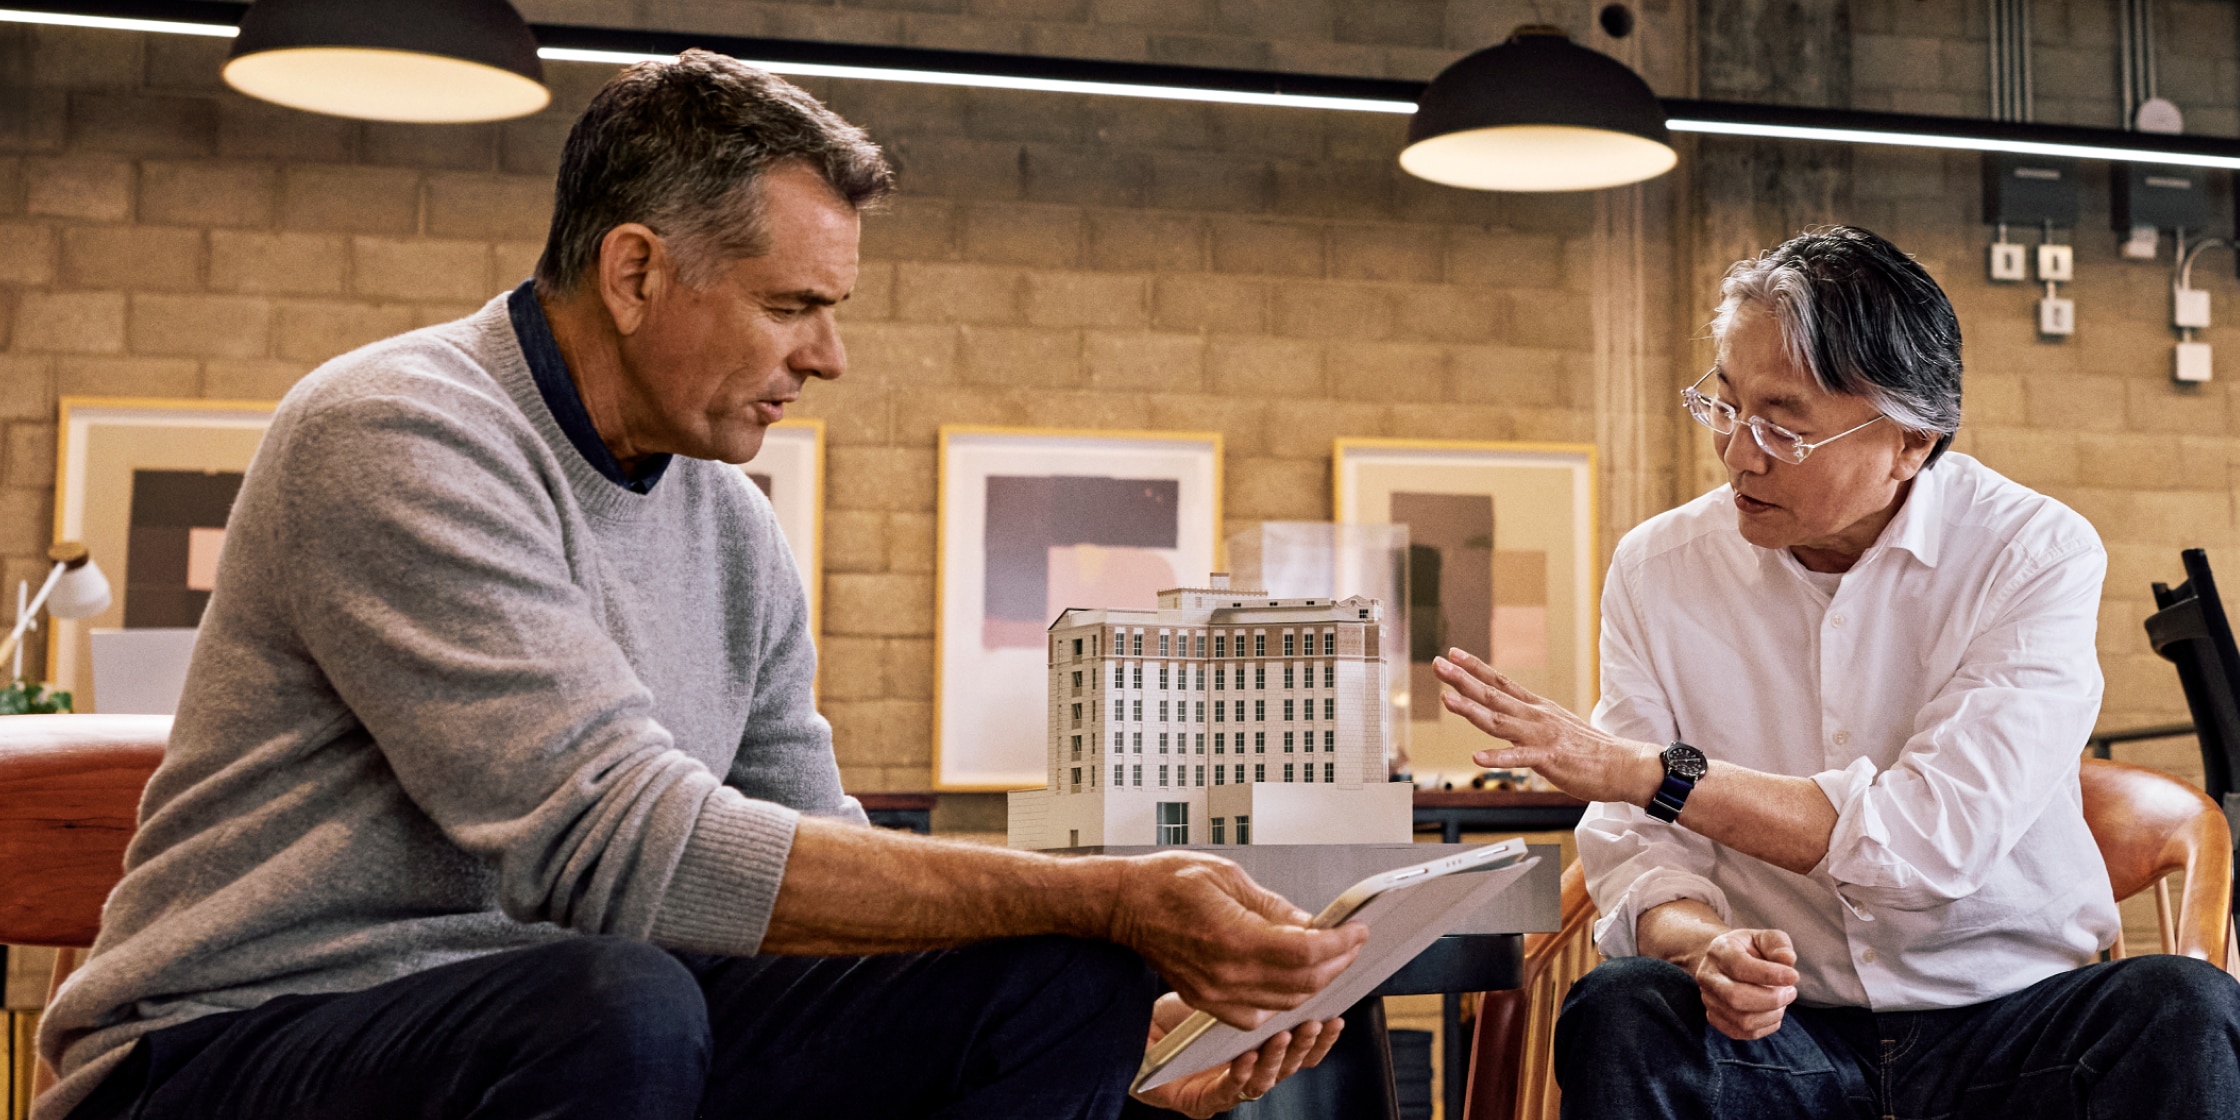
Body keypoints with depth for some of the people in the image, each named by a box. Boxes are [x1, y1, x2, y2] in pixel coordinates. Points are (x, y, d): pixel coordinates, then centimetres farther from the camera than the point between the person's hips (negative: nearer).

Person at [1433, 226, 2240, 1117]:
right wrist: (1704, 948, -27)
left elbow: (1934, 840, -20)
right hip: (1781, 1022, 0)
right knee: (1619, 1014, -30)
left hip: (2009, 1016, 1)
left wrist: (1648, 770, -23)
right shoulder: (1657, 568, -2)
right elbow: (1636, 846, -4)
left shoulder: (2039, 555, -9)